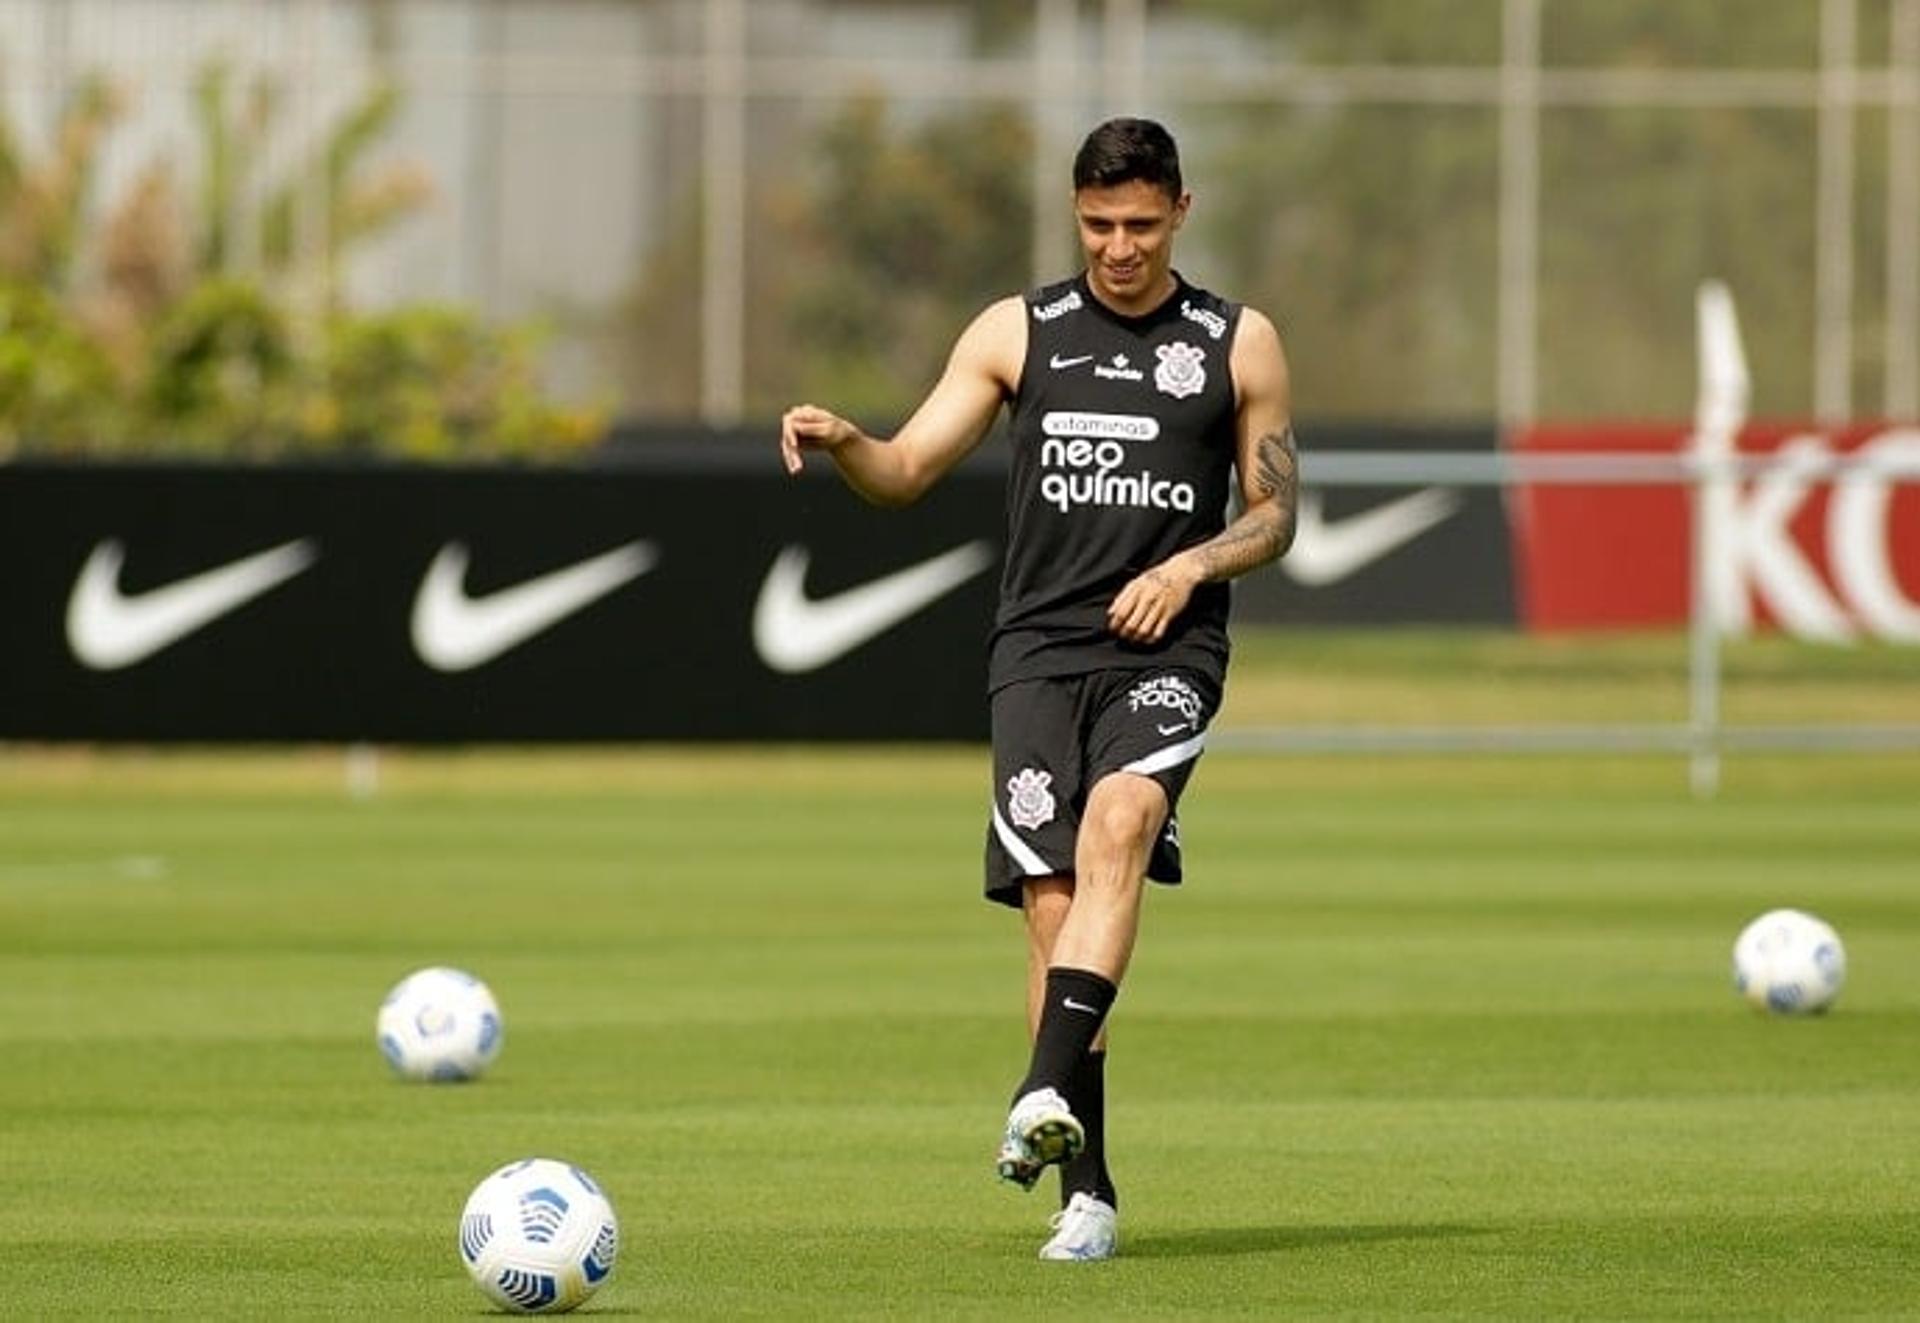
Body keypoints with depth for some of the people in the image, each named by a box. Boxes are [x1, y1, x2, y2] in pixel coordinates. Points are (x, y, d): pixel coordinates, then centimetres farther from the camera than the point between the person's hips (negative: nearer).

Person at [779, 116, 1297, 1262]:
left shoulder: (1238, 344, 11)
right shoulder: (1017, 333, 12)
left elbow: (1276, 514, 14)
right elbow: (907, 471, 10)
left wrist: (1189, 566, -6)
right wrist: (841, 442, -13)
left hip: (1167, 649, -1)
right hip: (1042, 646, 1)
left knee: (1119, 822, -30)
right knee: (1053, 904, -9)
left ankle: (1049, 1095, -39)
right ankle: (1087, 1189, -5)